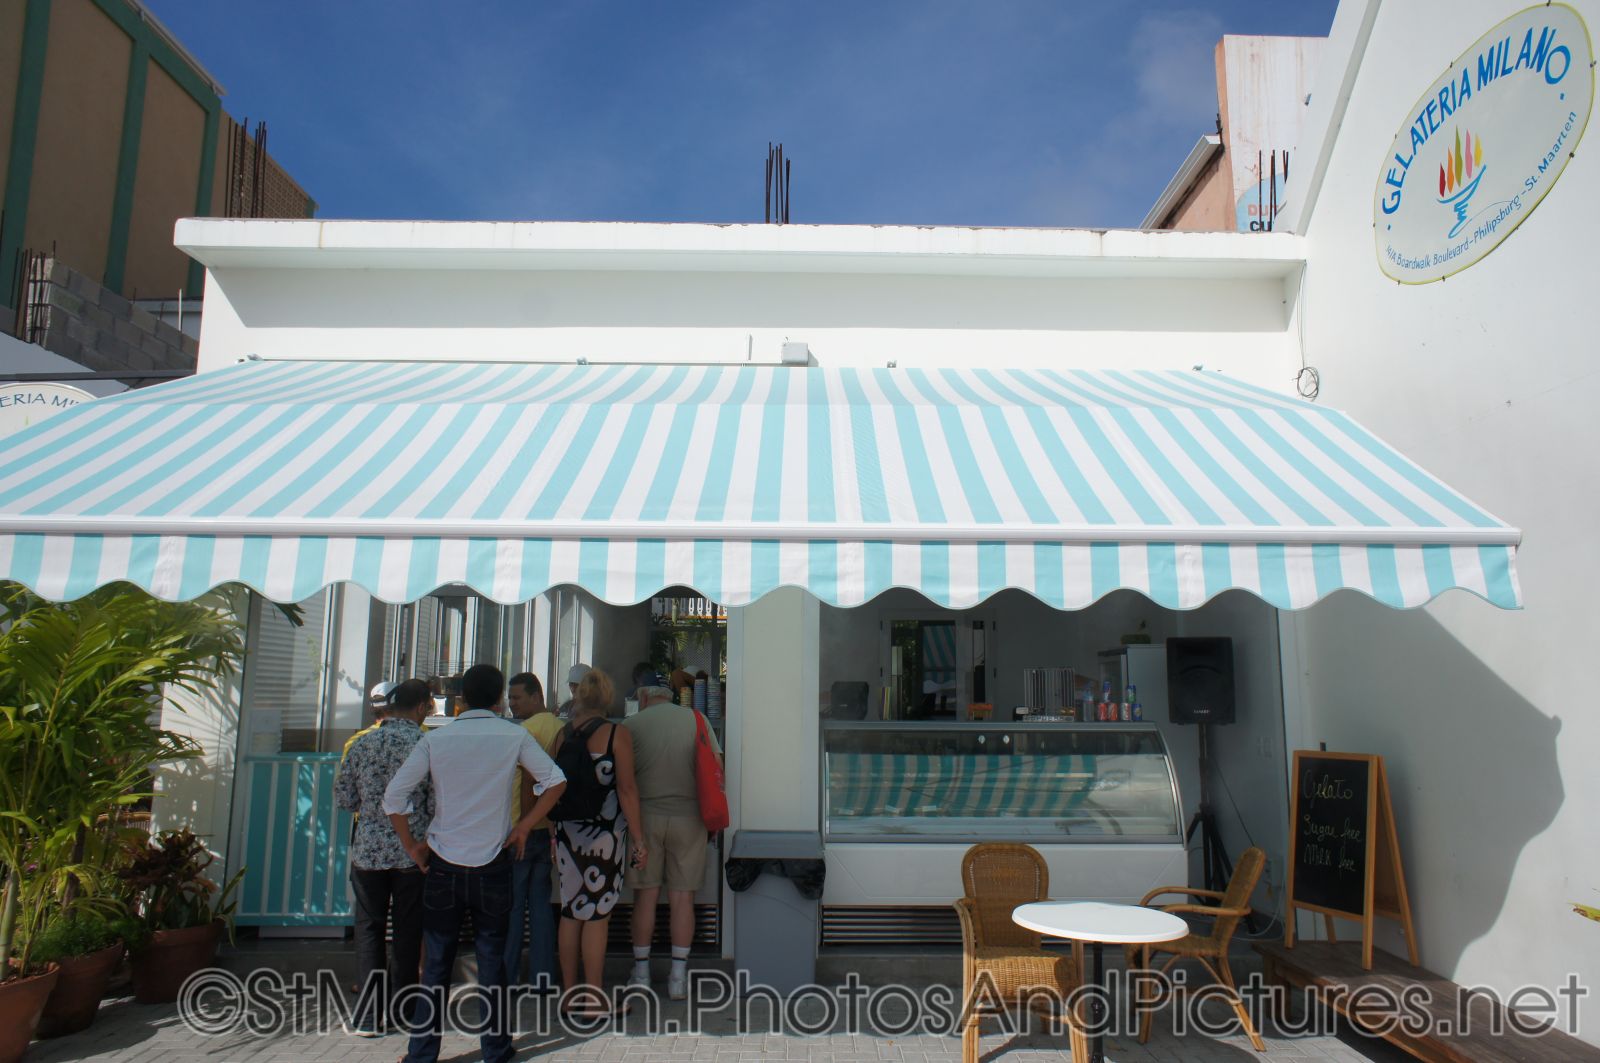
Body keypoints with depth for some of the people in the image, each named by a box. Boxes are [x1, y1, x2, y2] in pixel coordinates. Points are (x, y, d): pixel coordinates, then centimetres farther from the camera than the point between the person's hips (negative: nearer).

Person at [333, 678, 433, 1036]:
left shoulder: (360, 744, 1)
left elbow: (343, 798, 7)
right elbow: (437, 802, -10)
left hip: (368, 849, 2)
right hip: (412, 850, -2)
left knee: (369, 928, 11)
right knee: (409, 930, 10)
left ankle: (369, 1015, 10)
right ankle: (400, 1010, 18)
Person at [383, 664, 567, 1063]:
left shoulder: (435, 739, -3)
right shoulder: (514, 736, -4)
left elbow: (394, 796, -5)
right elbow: (555, 781, -3)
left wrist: (412, 846, 4)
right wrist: (522, 828, 4)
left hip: (442, 866, 1)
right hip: (493, 864, -1)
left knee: (436, 964, 12)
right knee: (492, 962, 10)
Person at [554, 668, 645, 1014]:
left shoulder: (563, 735, 4)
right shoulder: (616, 735, -8)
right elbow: (627, 789, -10)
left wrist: (554, 835, 17)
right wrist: (638, 838, -5)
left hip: (567, 832, 4)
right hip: (604, 833, -4)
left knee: (570, 913, 13)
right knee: (597, 916, 1)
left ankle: (570, 994, 22)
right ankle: (593, 1002, 8)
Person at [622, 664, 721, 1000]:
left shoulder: (631, 725, -2)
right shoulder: (695, 719, 3)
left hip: (645, 817, -1)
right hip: (688, 818, 1)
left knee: (645, 896, 8)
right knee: (682, 897, 5)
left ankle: (641, 973, 17)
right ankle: (678, 977, 10)